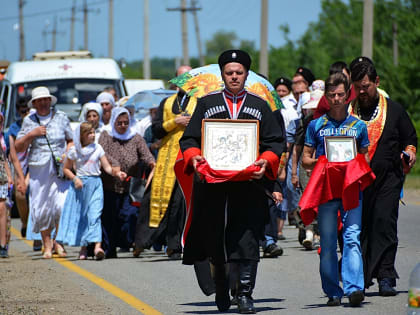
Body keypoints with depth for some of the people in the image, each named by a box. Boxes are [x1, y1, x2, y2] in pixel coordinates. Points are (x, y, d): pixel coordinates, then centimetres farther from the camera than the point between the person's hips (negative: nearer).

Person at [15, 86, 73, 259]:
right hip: (38, 169, 1)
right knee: (41, 208, 0)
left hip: (60, 169, -1)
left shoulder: (61, 118, 10)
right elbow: (18, 147, 8)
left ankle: (59, 242, 3)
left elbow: (70, 141, 19)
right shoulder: (29, 121, 9)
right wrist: (31, 134, -7)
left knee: (62, 206, -14)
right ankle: (47, 246, 12)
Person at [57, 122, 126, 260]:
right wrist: (74, 178, -6)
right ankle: (83, 247, 15)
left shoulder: (98, 148, 5)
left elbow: (107, 167, 2)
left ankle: (97, 246, -25)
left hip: (95, 184, -1)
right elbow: (66, 169, 11)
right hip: (80, 185, 1)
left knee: (94, 215, -13)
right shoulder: (74, 150, 3)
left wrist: (117, 173, -16)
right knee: (80, 216, 4)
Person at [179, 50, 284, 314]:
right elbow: (189, 138, 10)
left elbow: (276, 142, 10)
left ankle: (245, 294, -7)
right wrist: (194, 156, -11)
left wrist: (265, 162, -10)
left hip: (249, 184, -1)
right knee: (215, 241, 4)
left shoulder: (260, 106, 14)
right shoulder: (206, 104, 13)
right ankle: (221, 289, 22)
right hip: (213, 183, 1)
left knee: (247, 240, -10)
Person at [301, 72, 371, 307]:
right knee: (327, 243, -1)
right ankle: (333, 292, 6)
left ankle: (354, 288, -22)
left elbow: (365, 158, 18)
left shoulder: (358, 126, 12)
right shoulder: (316, 125, 10)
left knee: (352, 237, -14)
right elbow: (306, 159, 12)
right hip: (325, 188, 0)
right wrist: (317, 163, -10)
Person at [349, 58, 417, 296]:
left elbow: (410, 138, 18)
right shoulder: (347, 112, 10)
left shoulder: (394, 110, 10)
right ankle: (360, 275, 12)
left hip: (387, 177, -1)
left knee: (384, 221, -12)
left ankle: (386, 276, -10)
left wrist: (410, 152, -1)